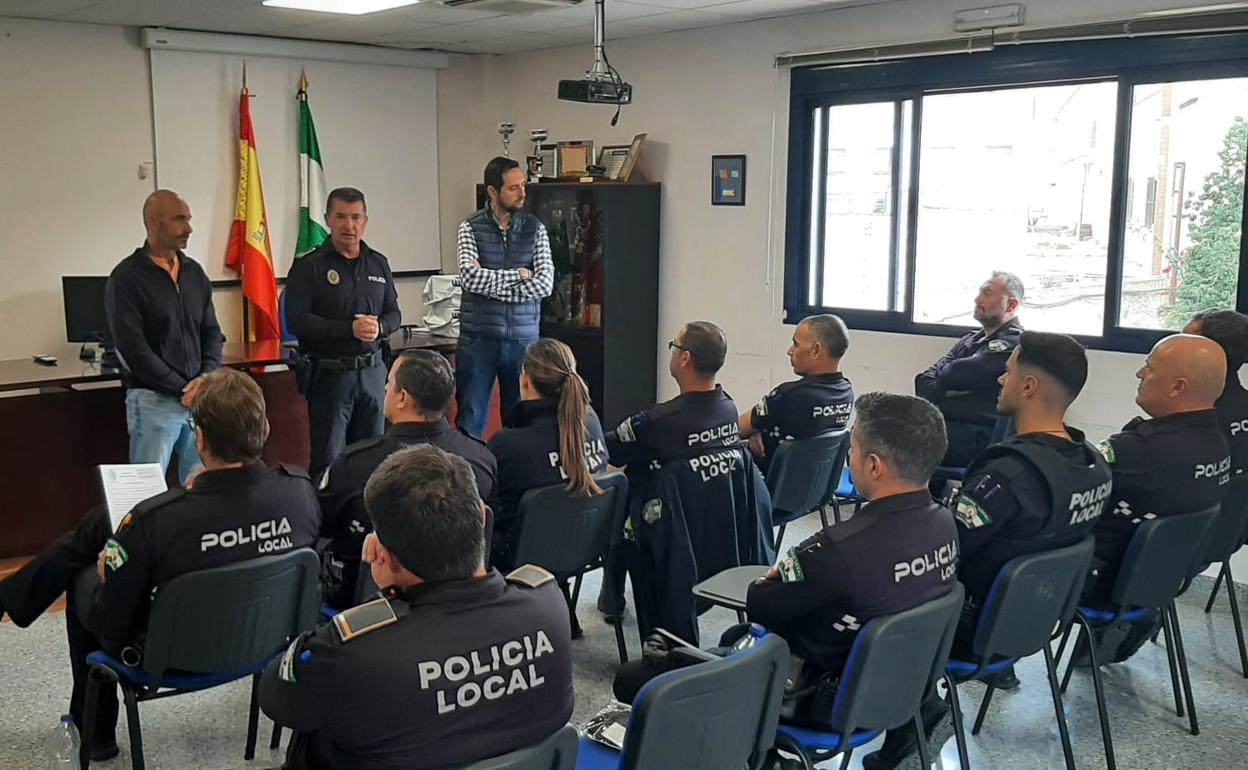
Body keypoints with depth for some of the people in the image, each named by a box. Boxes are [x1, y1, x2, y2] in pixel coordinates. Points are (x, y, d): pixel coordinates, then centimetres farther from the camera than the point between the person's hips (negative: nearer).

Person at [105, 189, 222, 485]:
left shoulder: (195, 272, 11)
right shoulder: (127, 277, -7)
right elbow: (134, 349, -12)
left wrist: (206, 378, -5)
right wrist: (181, 390, -13)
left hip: (198, 399, 6)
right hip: (153, 402, -5)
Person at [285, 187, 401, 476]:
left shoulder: (379, 264, 12)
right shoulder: (309, 266, -4)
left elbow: (394, 313, 14)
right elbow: (296, 320, -12)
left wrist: (379, 327, -10)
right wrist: (349, 329, -20)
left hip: (372, 371, 5)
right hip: (328, 373, -5)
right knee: (328, 460, -1)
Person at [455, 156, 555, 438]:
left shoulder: (535, 229, 4)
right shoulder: (470, 228, -1)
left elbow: (545, 284, -8)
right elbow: (471, 278, -16)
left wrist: (491, 284, -11)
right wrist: (517, 274, -9)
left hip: (523, 340, 2)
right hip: (478, 339, -2)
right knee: (470, 419, 4)